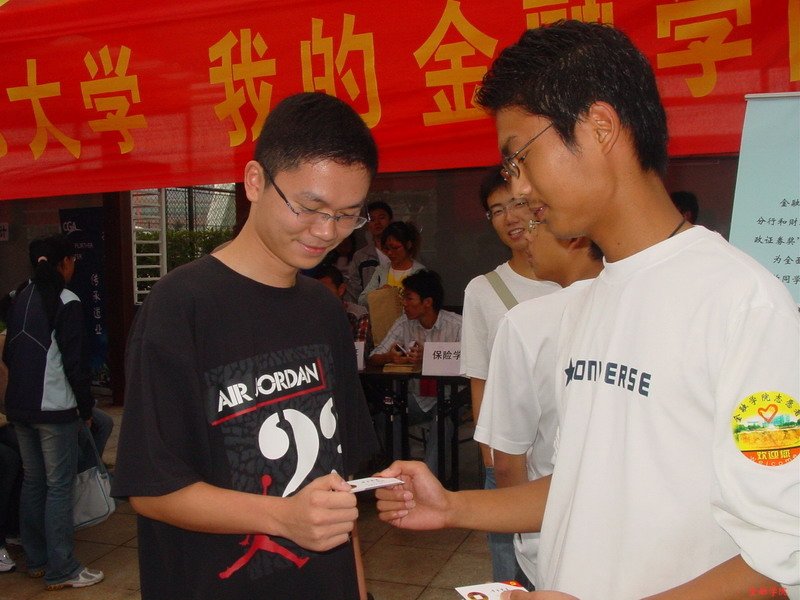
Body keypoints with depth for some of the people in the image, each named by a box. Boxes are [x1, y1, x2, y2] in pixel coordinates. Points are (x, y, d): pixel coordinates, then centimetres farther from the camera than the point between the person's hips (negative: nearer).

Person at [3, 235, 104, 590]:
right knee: (59, 487, -2)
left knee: (32, 482, 16)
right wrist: (86, 406, -5)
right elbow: (74, 362, -14)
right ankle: (61, 571, 3)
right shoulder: (65, 303, -13)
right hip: (55, 408, -7)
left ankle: (36, 560, 25)